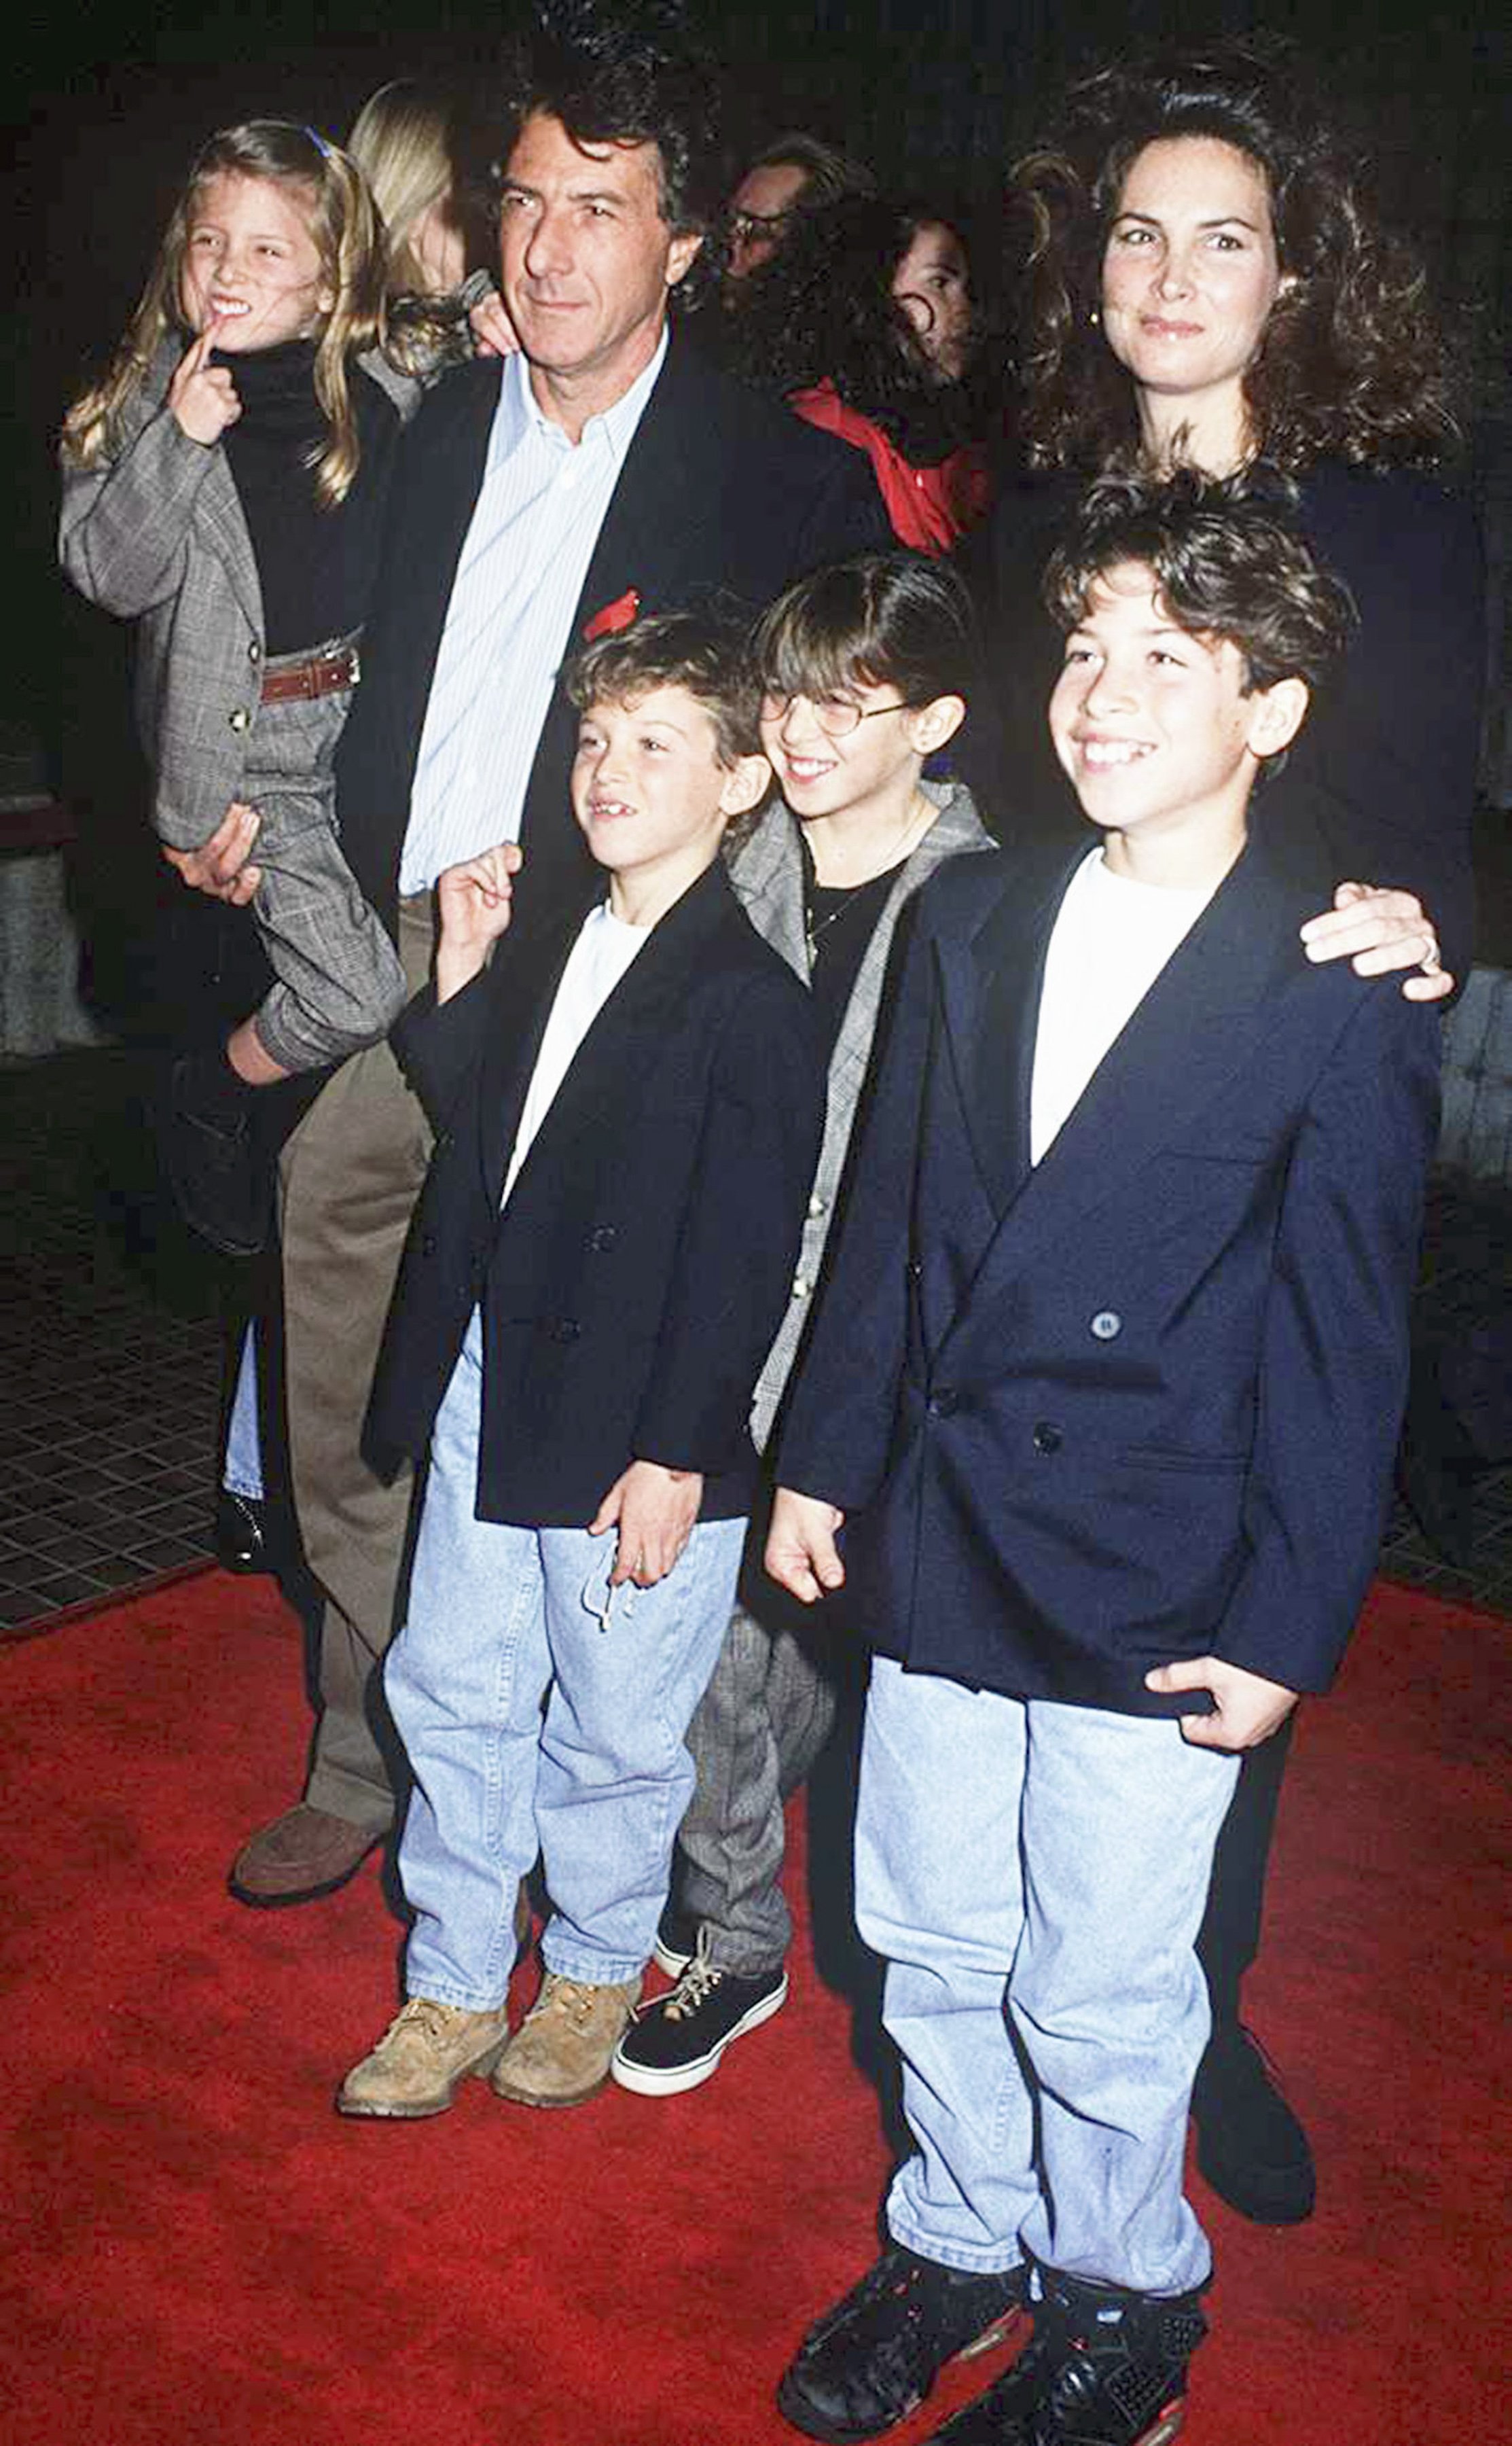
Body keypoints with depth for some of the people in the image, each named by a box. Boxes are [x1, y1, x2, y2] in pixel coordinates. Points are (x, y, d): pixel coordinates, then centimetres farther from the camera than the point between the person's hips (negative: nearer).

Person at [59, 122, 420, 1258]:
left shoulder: (383, 398, 2)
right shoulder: (156, 395, -4)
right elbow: (109, 573, -11)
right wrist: (177, 441, -24)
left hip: (371, 725, 4)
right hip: (243, 745, -4)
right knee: (360, 995, -10)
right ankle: (210, 1100, 21)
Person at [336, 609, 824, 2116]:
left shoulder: (750, 1004, -15)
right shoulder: (549, 946, 7)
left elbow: (743, 1258, -16)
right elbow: (471, 1129, 15)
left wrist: (674, 1454, -16)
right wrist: (461, 975, 4)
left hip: (633, 1431, -7)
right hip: (487, 1391, 7)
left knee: (611, 1726, 10)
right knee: (451, 1695, 15)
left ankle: (596, 1973, 35)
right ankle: (453, 1992, 32)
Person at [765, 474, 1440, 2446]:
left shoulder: (1343, 996, -11)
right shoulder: (974, 922, 4)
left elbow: (1342, 1340, -9)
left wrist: (1290, 1622, -9)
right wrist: (825, 1458, 11)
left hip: (1160, 1592, -4)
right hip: (942, 1542, 5)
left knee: (1100, 1992, 9)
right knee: (932, 1941, 18)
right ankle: (960, 2240, 44)